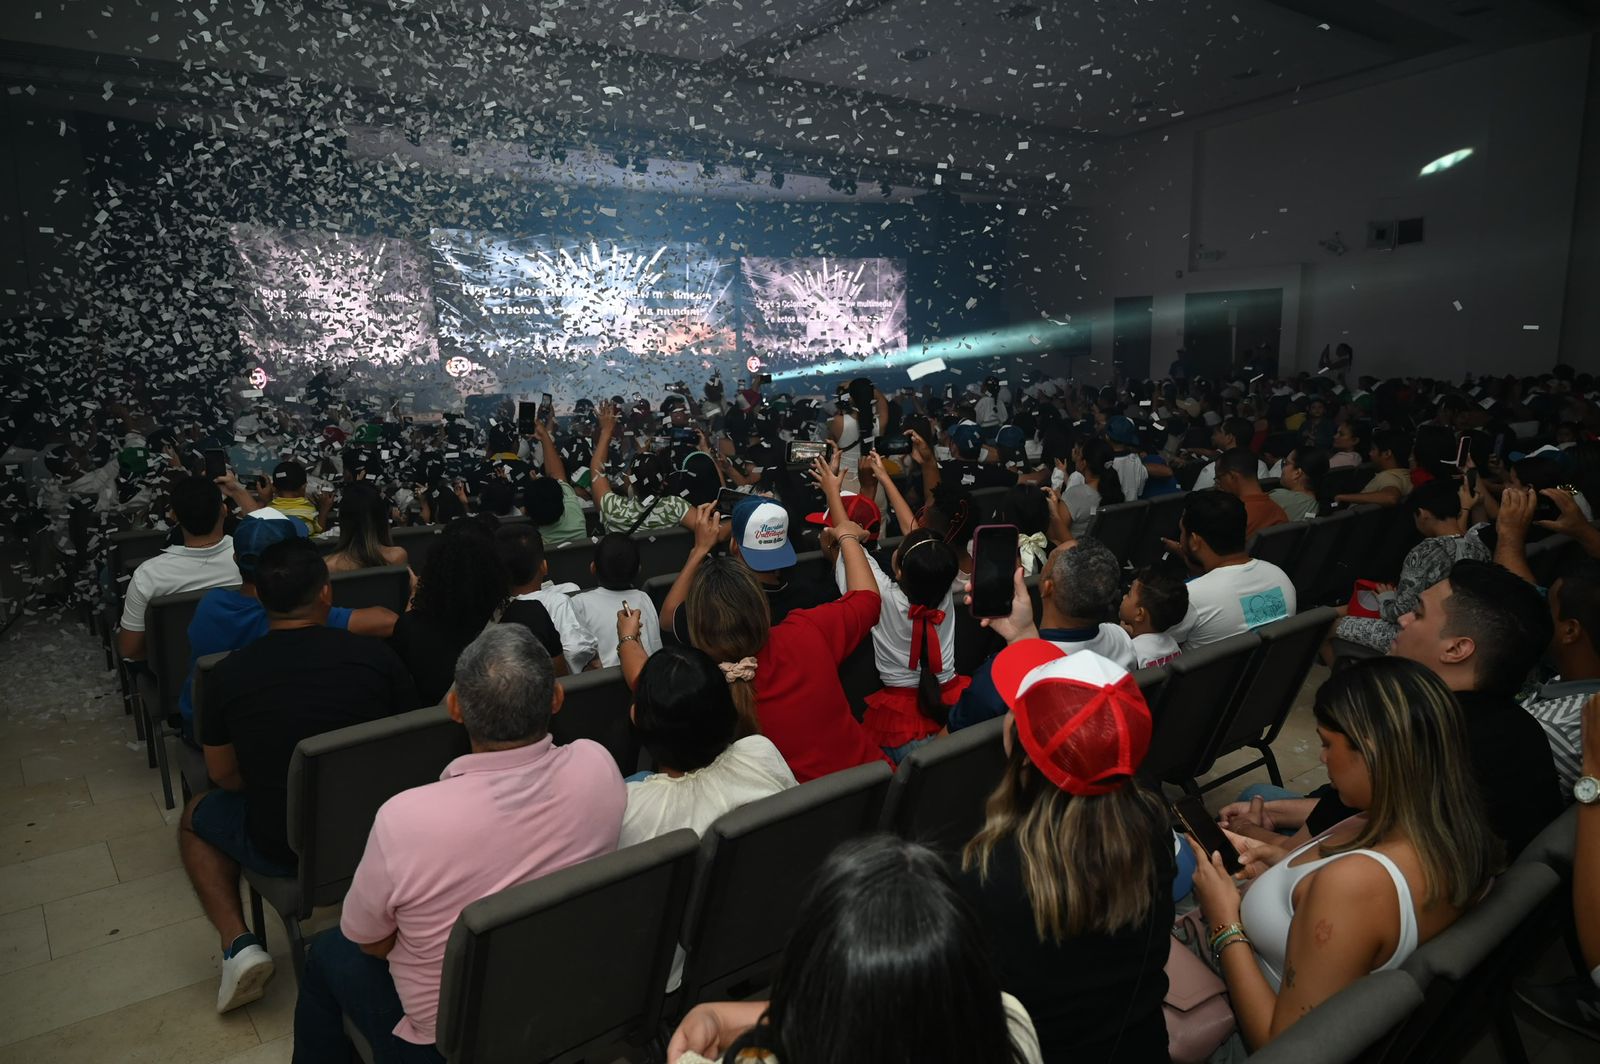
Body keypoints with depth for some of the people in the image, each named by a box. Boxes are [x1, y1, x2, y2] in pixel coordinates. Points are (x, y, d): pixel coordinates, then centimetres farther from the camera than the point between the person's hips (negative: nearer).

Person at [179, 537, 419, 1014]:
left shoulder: (229, 673, -12)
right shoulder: (376, 657, -13)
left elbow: (224, 776, 2)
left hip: (280, 849, -1)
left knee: (195, 817, 29)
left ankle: (237, 945, 15)